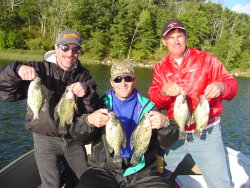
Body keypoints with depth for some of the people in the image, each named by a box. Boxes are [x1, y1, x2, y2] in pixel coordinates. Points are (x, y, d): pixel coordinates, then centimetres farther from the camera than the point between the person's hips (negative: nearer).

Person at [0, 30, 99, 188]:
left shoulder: (83, 75, 2)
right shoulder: (40, 69, -7)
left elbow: (94, 109, -7)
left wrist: (87, 93, -28)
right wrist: (17, 70, -33)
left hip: (74, 138, 3)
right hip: (46, 139, -3)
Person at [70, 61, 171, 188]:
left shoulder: (147, 106, 5)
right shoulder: (101, 104, 5)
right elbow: (77, 135, -4)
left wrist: (165, 124, -22)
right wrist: (88, 121, -26)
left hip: (141, 171, 1)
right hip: (104, 170, -1)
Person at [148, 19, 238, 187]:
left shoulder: (205, 59, -1)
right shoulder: (160, 67, 5)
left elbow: (232, 84, -4)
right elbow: (153, 100, 0)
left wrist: (220, 86, -28)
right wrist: (164, 91, -23)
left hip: (206, 133, -2)